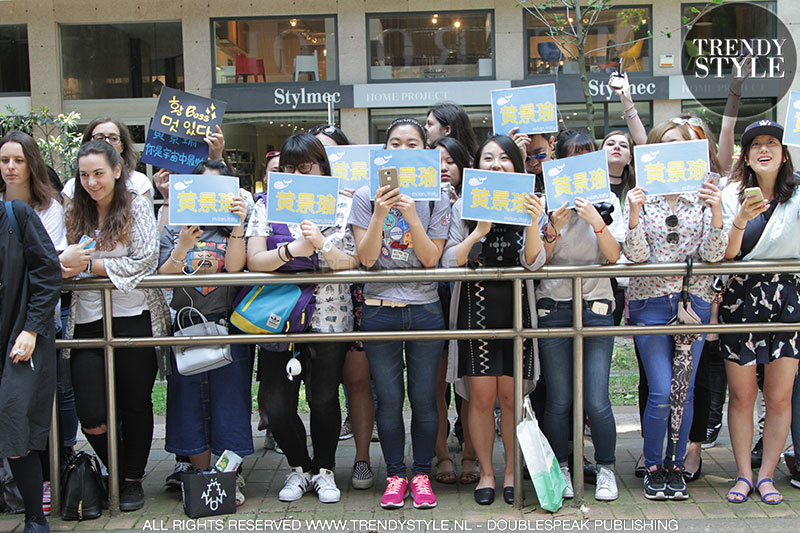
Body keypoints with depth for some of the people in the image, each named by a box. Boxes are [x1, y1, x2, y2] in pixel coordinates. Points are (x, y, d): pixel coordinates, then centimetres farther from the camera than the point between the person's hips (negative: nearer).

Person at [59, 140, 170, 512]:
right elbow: (65, 265, 11)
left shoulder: (137, 206, 0)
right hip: (87, 321, 3)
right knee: (91, 418, -3)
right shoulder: (75, 214, 12)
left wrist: (90, 266, -10)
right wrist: (65, 263, -13)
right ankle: (116, 473, 25)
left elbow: (145, 261, -10)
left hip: (134, 317, -3)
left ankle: (133, 480, 27)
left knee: (136, 406, 8)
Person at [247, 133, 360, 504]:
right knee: (277, 406, 0)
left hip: (329, 317, 0)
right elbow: (253, 261, -5)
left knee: (324, 400, 3)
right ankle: (300, 467, 26)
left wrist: (322, 245, -17)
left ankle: (324, 469, 28)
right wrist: (293, 249, -20)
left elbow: (353, 264, -1)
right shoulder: (266, 205, 4)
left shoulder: (341, 206, 4)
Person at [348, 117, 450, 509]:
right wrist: (380, 215, -18)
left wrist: (411, 216, -18)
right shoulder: (365, 196, 2)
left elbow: (431, 257, -6)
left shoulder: (436, 198, 3)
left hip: (425, 310, 0)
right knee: (389, 399, 5)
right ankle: (395, 476, 19)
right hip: (380, 310, 0)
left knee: (424, 398, 5)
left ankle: (421, 475, 19)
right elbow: (367, 257, -5)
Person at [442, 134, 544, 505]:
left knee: (511, 397, 6)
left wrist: (533, 223, -21)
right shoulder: (464, 207, 1)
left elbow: (534, 262, -6)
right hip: (476, 310, -1)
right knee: (481, 397, 3)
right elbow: (449, 262, -6)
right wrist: (480, 231, -18)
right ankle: (486, 472, 19)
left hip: (517, 310, 1)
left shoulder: (526, 206, 4)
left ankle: (511, 471, 22)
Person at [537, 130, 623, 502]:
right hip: (553, 309, 0)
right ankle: (560, 468, 21)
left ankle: (606, 468, 16)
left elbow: (614, 257, -2)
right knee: (558, 400, 1)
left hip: (596, 307, 0)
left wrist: (596, 222, -15)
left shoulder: (607, 202, 6)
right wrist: (554, 230, -14)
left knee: (596, 401, -5)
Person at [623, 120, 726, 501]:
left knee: (685, 391, 6)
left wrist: (716, 211, -15)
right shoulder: (640, 197, 0)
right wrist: (634, 213, -21)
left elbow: (713, 255, -3)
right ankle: (653, 468, 13)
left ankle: (675, 465, 21)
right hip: (651, 302, -2)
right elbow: (635, 256, -9)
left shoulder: (702, 196, 4)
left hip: (694, 301, 2)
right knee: (661, 393, -5)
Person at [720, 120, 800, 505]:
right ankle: (744, 475, 16)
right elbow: (726, 254, -3)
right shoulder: (733, 195, 3)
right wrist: (740, 221, -21)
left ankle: (767, 475, 16)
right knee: (741, 396, 4)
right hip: (741, 299, 0)